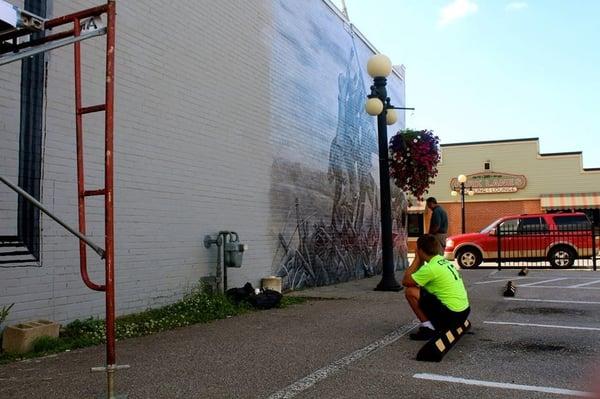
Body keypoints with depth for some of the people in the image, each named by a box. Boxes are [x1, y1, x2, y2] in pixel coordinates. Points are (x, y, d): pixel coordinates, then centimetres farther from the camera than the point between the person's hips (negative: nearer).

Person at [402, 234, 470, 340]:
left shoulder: (431, 268, -17)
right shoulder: (444, 261, 11)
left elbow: (405, 281, -10)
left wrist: (417, 260, -3)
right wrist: (419, 261, 10)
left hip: (452, 316, -9)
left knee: (410, 291, -6)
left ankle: (428, 328, -3)